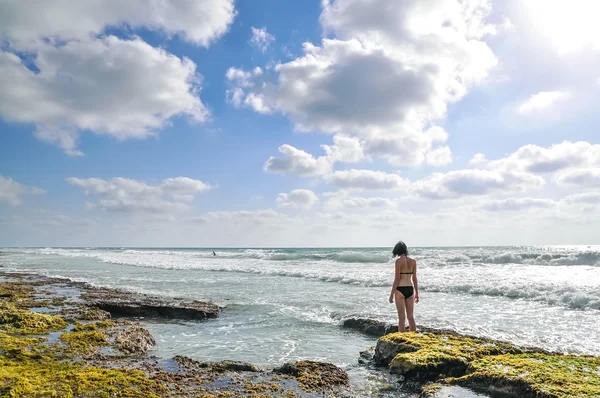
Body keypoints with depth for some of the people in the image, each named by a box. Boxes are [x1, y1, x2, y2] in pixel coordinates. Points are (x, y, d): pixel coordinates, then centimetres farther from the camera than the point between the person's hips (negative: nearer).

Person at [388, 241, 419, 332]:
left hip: (400, 290, -5)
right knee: (411, 317, 15)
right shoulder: (413, 261, 5)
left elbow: (397, 279, -12)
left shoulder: (399, 261, -10)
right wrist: (417, 293, 17)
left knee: (402, 318, 2)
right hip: (410, 289, 5)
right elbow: (414, 279, 8)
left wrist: (392, 294, -7)